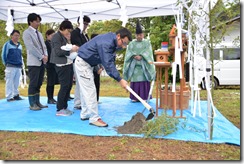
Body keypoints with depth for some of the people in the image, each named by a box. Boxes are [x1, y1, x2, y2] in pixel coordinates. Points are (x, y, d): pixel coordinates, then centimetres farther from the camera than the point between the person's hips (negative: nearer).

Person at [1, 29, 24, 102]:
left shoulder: (20, 45, 16)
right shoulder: (7, 44, -2)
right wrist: (6, 64, 2)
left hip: (19, 67, 5)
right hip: (10, 67, -5)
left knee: (16, 82, 9)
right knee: (9, 82, -3)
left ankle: (16, 95, 18)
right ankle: (9, 97, 1)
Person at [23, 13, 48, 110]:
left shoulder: (39, 33, 20)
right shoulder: (27, 33, -3)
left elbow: (43, 46, 16)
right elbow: (31, 47, -13)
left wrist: (45, 55, -3)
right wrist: (42, 57, -15)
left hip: (42, 62, 7)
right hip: (33, 62, -7)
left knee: (39, 84, 9)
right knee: (33, 84, -4)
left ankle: (37, 102, 15)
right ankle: (32, 104, 3)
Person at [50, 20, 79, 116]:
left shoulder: (65, 37, 19)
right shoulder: (56, 37, -7)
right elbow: (58, 52, -15)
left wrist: (73, 48, 4)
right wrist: (71, 49, -16)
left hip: (69, 64, 9)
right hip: (62, 65, -9)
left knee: (68, 86, 9)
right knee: (64, 86, -7)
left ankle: (64, 107, 18)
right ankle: (60, 109, 1)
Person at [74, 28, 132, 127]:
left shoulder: (111, 41, 2)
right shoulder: (106, 43, -29)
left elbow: (110, 61, 3)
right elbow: (108, 64, -33)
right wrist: (120, 80, -32)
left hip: (87, 64, 10)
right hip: (82, 63, -10)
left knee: (85, 90, 13)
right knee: (90, 90, -9)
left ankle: (85, 114, 24)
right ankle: (94, 118, -4)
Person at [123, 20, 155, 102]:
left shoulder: (147, 42, 7)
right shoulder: (132, 43, 11)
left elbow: (148, 52, -5)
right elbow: (129, 53, 1)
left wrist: (141, 56, -20)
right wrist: (134, 56, -17)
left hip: (144, 65, -1)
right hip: (134, 65, 1)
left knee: (144, 80, -4)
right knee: (135, 80, 0)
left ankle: (144, 97, 1)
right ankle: (134, 97, 5)